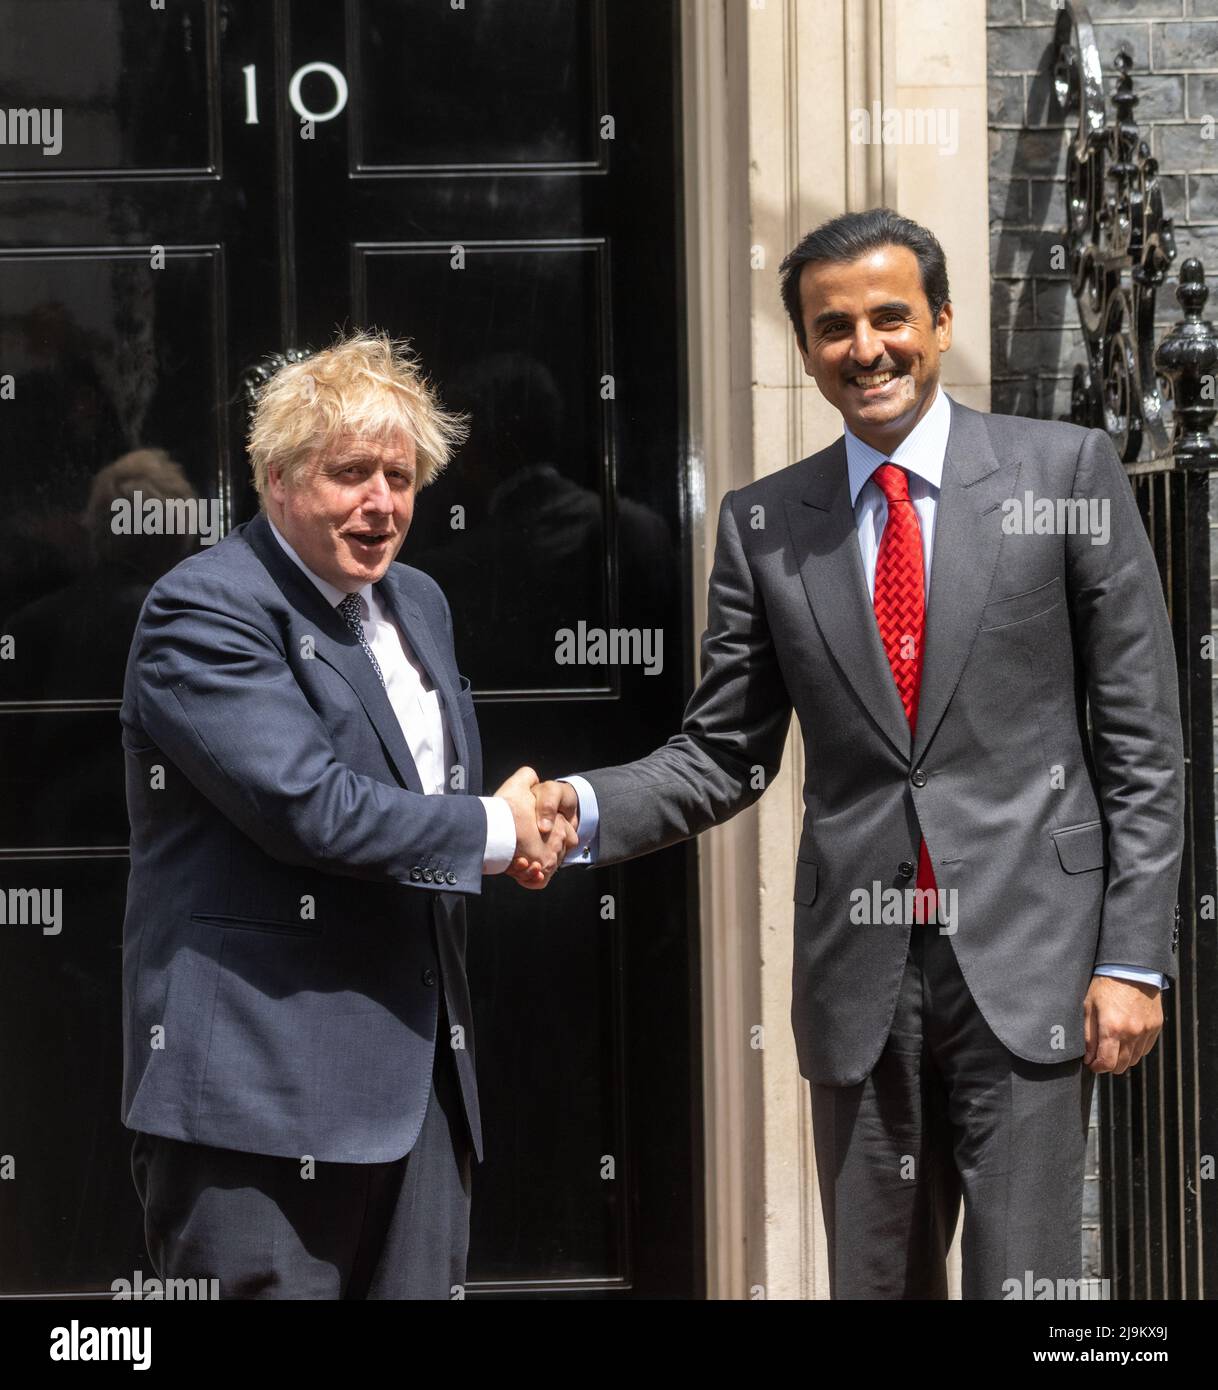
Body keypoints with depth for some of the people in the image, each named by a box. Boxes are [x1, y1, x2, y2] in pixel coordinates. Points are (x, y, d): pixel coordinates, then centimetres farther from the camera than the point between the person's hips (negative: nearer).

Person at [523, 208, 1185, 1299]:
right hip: (859, 974, 3)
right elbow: (726, 754, 9)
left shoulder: (1065, 471, 0)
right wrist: (587, 809, -10)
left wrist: (1134, 957, -6)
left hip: (1026, 961, -3)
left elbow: (1142, 738, -1)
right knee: (873, 1281, 10)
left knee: (1023, 1284, -4)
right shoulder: (764, 524, 7)